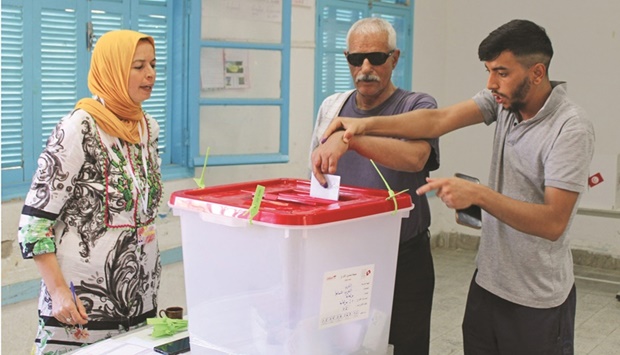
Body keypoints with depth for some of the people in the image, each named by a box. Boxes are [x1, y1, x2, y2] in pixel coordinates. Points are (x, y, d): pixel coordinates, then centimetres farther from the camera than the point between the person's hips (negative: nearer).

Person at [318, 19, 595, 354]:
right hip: (487, 281, 6)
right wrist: (366, 124, -27)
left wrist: (477, 193, -34)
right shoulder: (504, 99, -2)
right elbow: (439, 120, -15)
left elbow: (554, 222, -25)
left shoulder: (571, 128, -20)